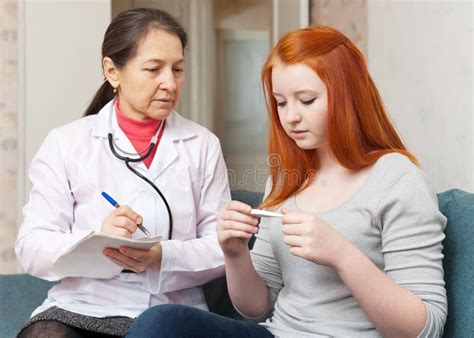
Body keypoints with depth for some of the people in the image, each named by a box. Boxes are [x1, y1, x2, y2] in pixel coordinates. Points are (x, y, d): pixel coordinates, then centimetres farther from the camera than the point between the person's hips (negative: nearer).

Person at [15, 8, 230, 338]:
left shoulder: (203, 145, 7)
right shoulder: (66, 143, 4)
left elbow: (222, 247, 2)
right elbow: (32, 248, -1)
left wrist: (163, 257, -17)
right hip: (80, 308, 0)